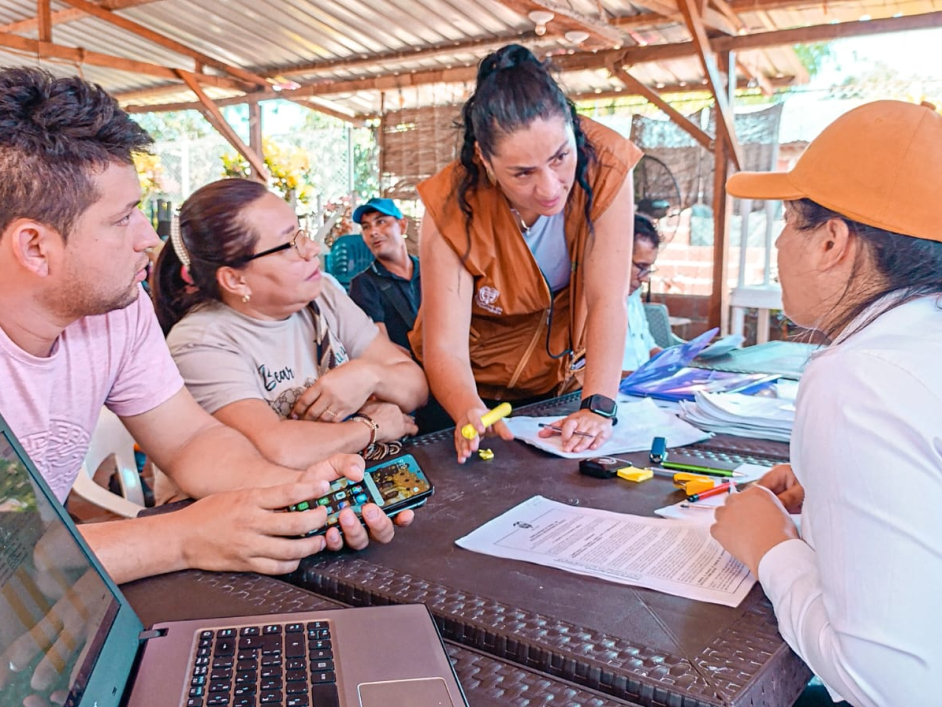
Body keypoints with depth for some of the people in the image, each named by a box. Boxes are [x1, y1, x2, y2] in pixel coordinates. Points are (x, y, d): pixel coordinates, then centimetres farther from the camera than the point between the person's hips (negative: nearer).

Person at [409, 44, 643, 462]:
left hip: (566, 379, 1)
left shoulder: (605, 166, -23)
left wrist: (598, 407, -34)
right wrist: (471, 415, -46)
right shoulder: (453, 208, -26)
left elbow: (607, 301, -25)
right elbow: (445, 347, -27)